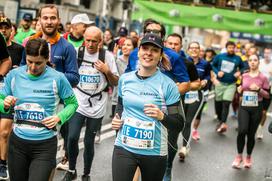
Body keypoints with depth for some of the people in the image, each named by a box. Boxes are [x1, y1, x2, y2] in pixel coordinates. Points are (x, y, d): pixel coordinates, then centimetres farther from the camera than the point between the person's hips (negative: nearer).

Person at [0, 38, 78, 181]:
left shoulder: (57, 78, -8)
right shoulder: (13, 75, -1)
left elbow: (72, 103, 3)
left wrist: (59, 117, -13)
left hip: (45, 144, -3)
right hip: (17, 142, 3)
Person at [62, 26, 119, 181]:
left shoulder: (107, 56, -3)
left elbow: (116, 83, 1)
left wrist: (107, 71, -16)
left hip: (97, 106, 0)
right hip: (78, 104, 1)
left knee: (89, 142, 6)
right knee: (72, 137, -13)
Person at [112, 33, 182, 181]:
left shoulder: (168, 85, -10)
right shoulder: (125, 79, 2)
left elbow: (175, 122, -7)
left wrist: (161, 116, -26)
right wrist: (117, 118, 1)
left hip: (154, 152, -2)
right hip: (124, 148, 2)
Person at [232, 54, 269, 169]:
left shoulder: (263, 78, -3)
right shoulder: (244, 76, 6)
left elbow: (267, 95, -2)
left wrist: (259, 89, -18)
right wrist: (239, 90, -4)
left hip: (256, 108, -1)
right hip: (244, 107, 1)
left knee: (251, 134, 6)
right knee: (242, 130, -18)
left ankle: (248, 157, 28)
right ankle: (239, 156, 1)